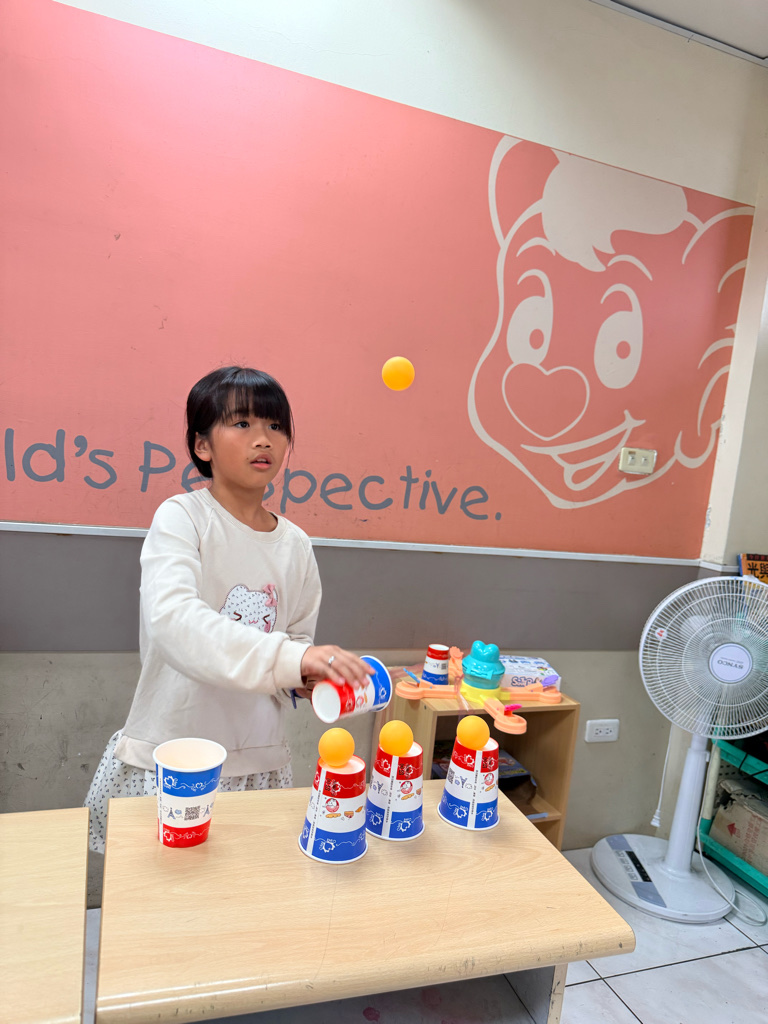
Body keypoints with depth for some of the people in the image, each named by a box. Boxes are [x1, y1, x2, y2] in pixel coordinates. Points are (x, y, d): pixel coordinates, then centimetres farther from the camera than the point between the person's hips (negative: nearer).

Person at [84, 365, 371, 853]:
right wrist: (289, 657, -39)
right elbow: (172, 620, -29)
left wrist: (307, 677, -9)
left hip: (260, 762, 4)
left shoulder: (296, 544, 3)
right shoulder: (181, 517, -11)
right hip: (166, 758, -3)